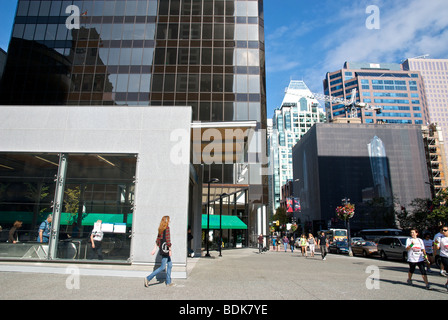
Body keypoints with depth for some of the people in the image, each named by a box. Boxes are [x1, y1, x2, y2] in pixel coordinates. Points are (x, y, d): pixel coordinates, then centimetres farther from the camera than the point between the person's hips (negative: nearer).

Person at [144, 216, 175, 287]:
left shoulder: (160, 228, 10)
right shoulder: (167, 228, -14)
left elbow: (158, 239, 13)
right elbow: (168, 239, -18)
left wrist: (155, 249, 16)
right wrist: (170, 250, -14)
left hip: (162, 248, 9)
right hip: (165, 249, -9)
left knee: (170, 265, 14)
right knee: (163, 267, -2)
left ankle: (168, 282, 18)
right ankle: (148, 278, -1)